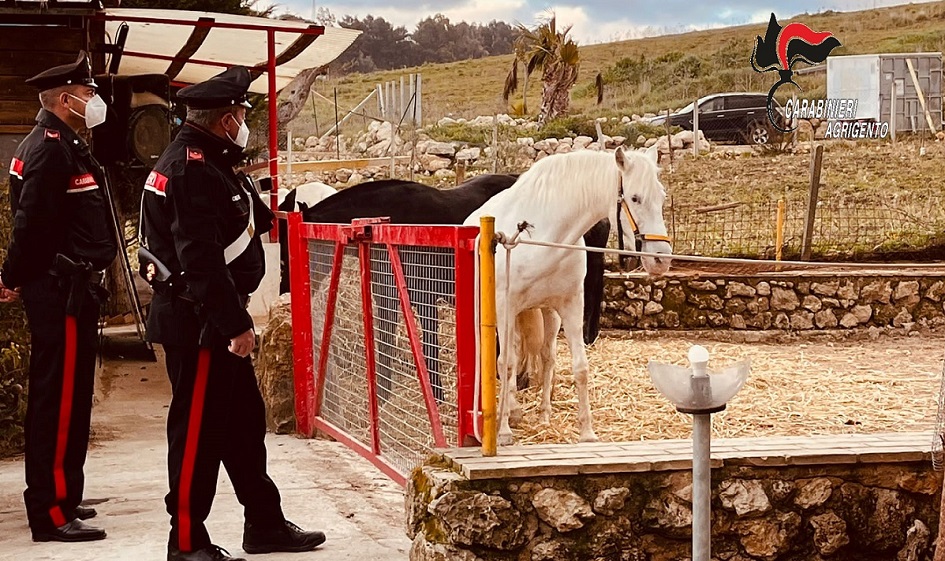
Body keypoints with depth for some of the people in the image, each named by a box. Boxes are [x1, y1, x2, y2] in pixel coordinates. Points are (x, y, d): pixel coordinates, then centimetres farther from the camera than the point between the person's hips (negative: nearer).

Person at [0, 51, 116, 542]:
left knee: (61, 396, 16)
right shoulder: (52, 146, -15)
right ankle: (52, 513, -4)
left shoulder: (61, 144, 18)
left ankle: (56, 498, 26)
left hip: (68, 288, 11)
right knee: (61, 397, -8)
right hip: (62, 288, -11)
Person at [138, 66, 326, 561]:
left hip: (214, 320, 11)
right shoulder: (193, 169, -19)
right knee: (198, 428, -2)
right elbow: (201, 260, -26)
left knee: (244, 421, 16)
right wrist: (235, 324, -24)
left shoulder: (201, 161, 14)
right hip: (197, 323, -11)